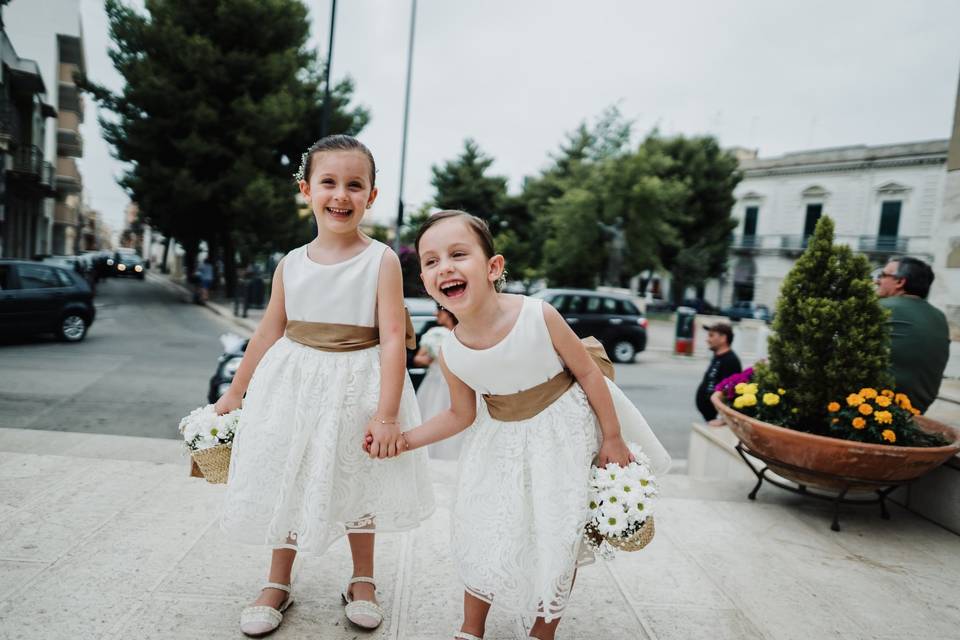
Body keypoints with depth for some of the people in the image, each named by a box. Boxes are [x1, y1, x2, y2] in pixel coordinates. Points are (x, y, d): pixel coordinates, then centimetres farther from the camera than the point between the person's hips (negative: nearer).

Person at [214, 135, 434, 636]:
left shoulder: (381, 261, -11)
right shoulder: (291, 265, 0)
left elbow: (392, 338, -15)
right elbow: (268, 333, 9)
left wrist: (387, 413, -20)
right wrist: (235, 392, 15)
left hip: (355, 388, -3)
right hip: (293, 386, 3)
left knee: (355, 486, 12)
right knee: (286, 480, 13)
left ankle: (362, 581, 35)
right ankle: (277, 583, 34)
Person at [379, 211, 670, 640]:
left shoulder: (539, 317, -28)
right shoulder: (451, 354, -17)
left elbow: (589, 373, -14)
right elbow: (461, 415, 0)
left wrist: (612, 438, -6)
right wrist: (402, 440, -9)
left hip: (563, 432, -2)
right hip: (501, 441, 3)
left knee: (558, 539, 7)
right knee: (482, 534, 10)